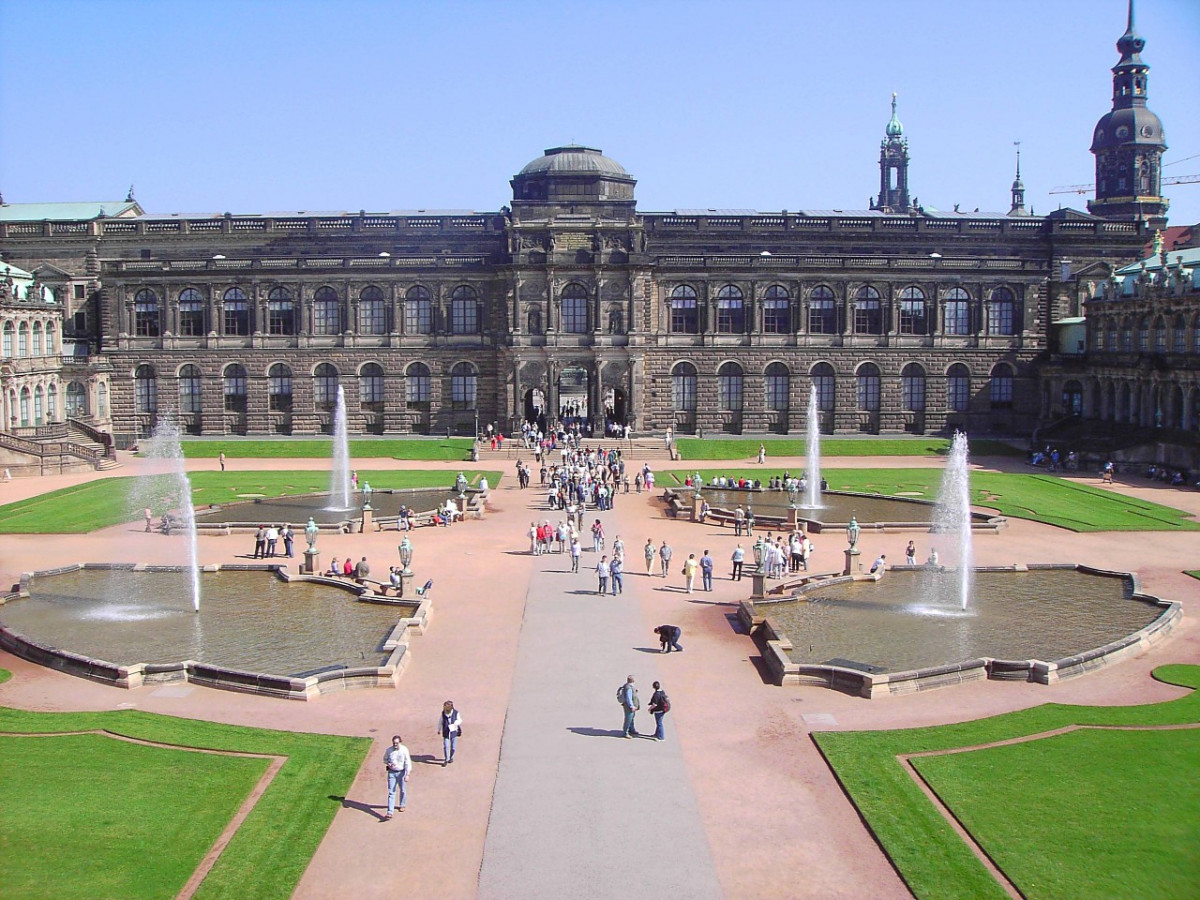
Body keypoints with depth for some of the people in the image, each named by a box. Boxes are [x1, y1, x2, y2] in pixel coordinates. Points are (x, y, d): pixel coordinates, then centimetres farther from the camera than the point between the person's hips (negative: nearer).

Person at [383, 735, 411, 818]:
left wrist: (407, 775, -17)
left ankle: (402, 805, 42)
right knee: (391, 792, -4)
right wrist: (388, 764, -13)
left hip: (401, 772, -1)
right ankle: (390, 812, -7)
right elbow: (385, 759, 9)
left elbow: (408, 763, -13)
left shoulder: (404, 750, -14)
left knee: (403, 790, 16)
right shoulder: (389, 750, -8)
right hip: (392, 772, 1)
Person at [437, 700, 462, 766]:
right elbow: (440, 722, 4)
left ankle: (451, 757, 33)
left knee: (453, 747, 8)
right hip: (446, 733, 0)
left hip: (453, 732, 0)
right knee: (446, 747, -8)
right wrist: (439, 730, 12)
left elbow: (459, 720, 2)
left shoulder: (456, 713, -13)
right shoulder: (443, 713, -9)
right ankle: (446, 760, 4)